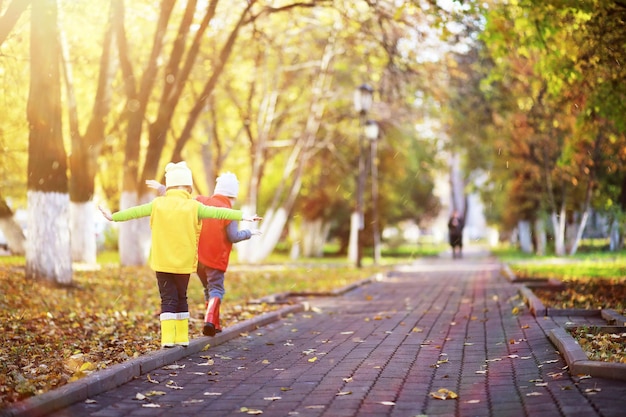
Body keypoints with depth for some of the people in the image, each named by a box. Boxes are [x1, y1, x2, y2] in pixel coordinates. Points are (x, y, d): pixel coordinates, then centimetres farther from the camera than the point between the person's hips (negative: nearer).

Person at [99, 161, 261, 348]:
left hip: (162, 262, 0)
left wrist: (114, 217, 24)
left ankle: (168, 337, -10)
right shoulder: (193, 206, -5)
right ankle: (182, 337, 15)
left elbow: (135, 211, 9)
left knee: (168, 298, 2)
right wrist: (243, 216, -4)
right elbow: (218, 212, -8)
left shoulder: (158, 204, -1)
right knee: (181, 297, 15)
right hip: (184, 263, 0)